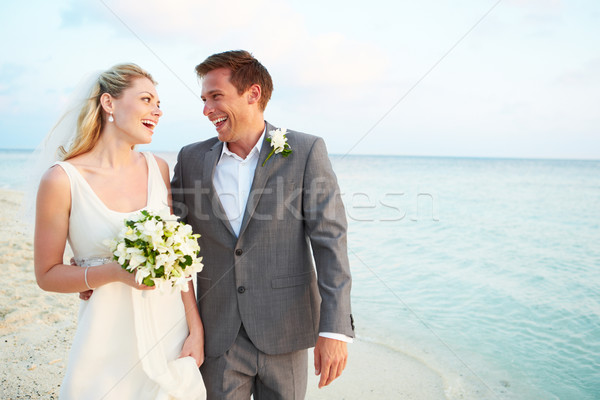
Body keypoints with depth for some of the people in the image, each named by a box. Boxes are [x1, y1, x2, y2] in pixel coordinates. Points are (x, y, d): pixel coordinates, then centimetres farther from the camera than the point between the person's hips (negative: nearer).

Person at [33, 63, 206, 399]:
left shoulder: (158, 169, -1)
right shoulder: (62, 180, -13)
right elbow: (47, 274, -6)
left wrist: (196, 328, -1)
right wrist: (115, 272, -22)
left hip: (171, 328, 4)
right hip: (108, 337, -4)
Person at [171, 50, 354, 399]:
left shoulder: (306, 152, -8)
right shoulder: (192, 159, 2)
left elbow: (330, 239, -12)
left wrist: (335, 328, -18)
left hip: (284, 333, -2)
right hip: (219, 335, 2)